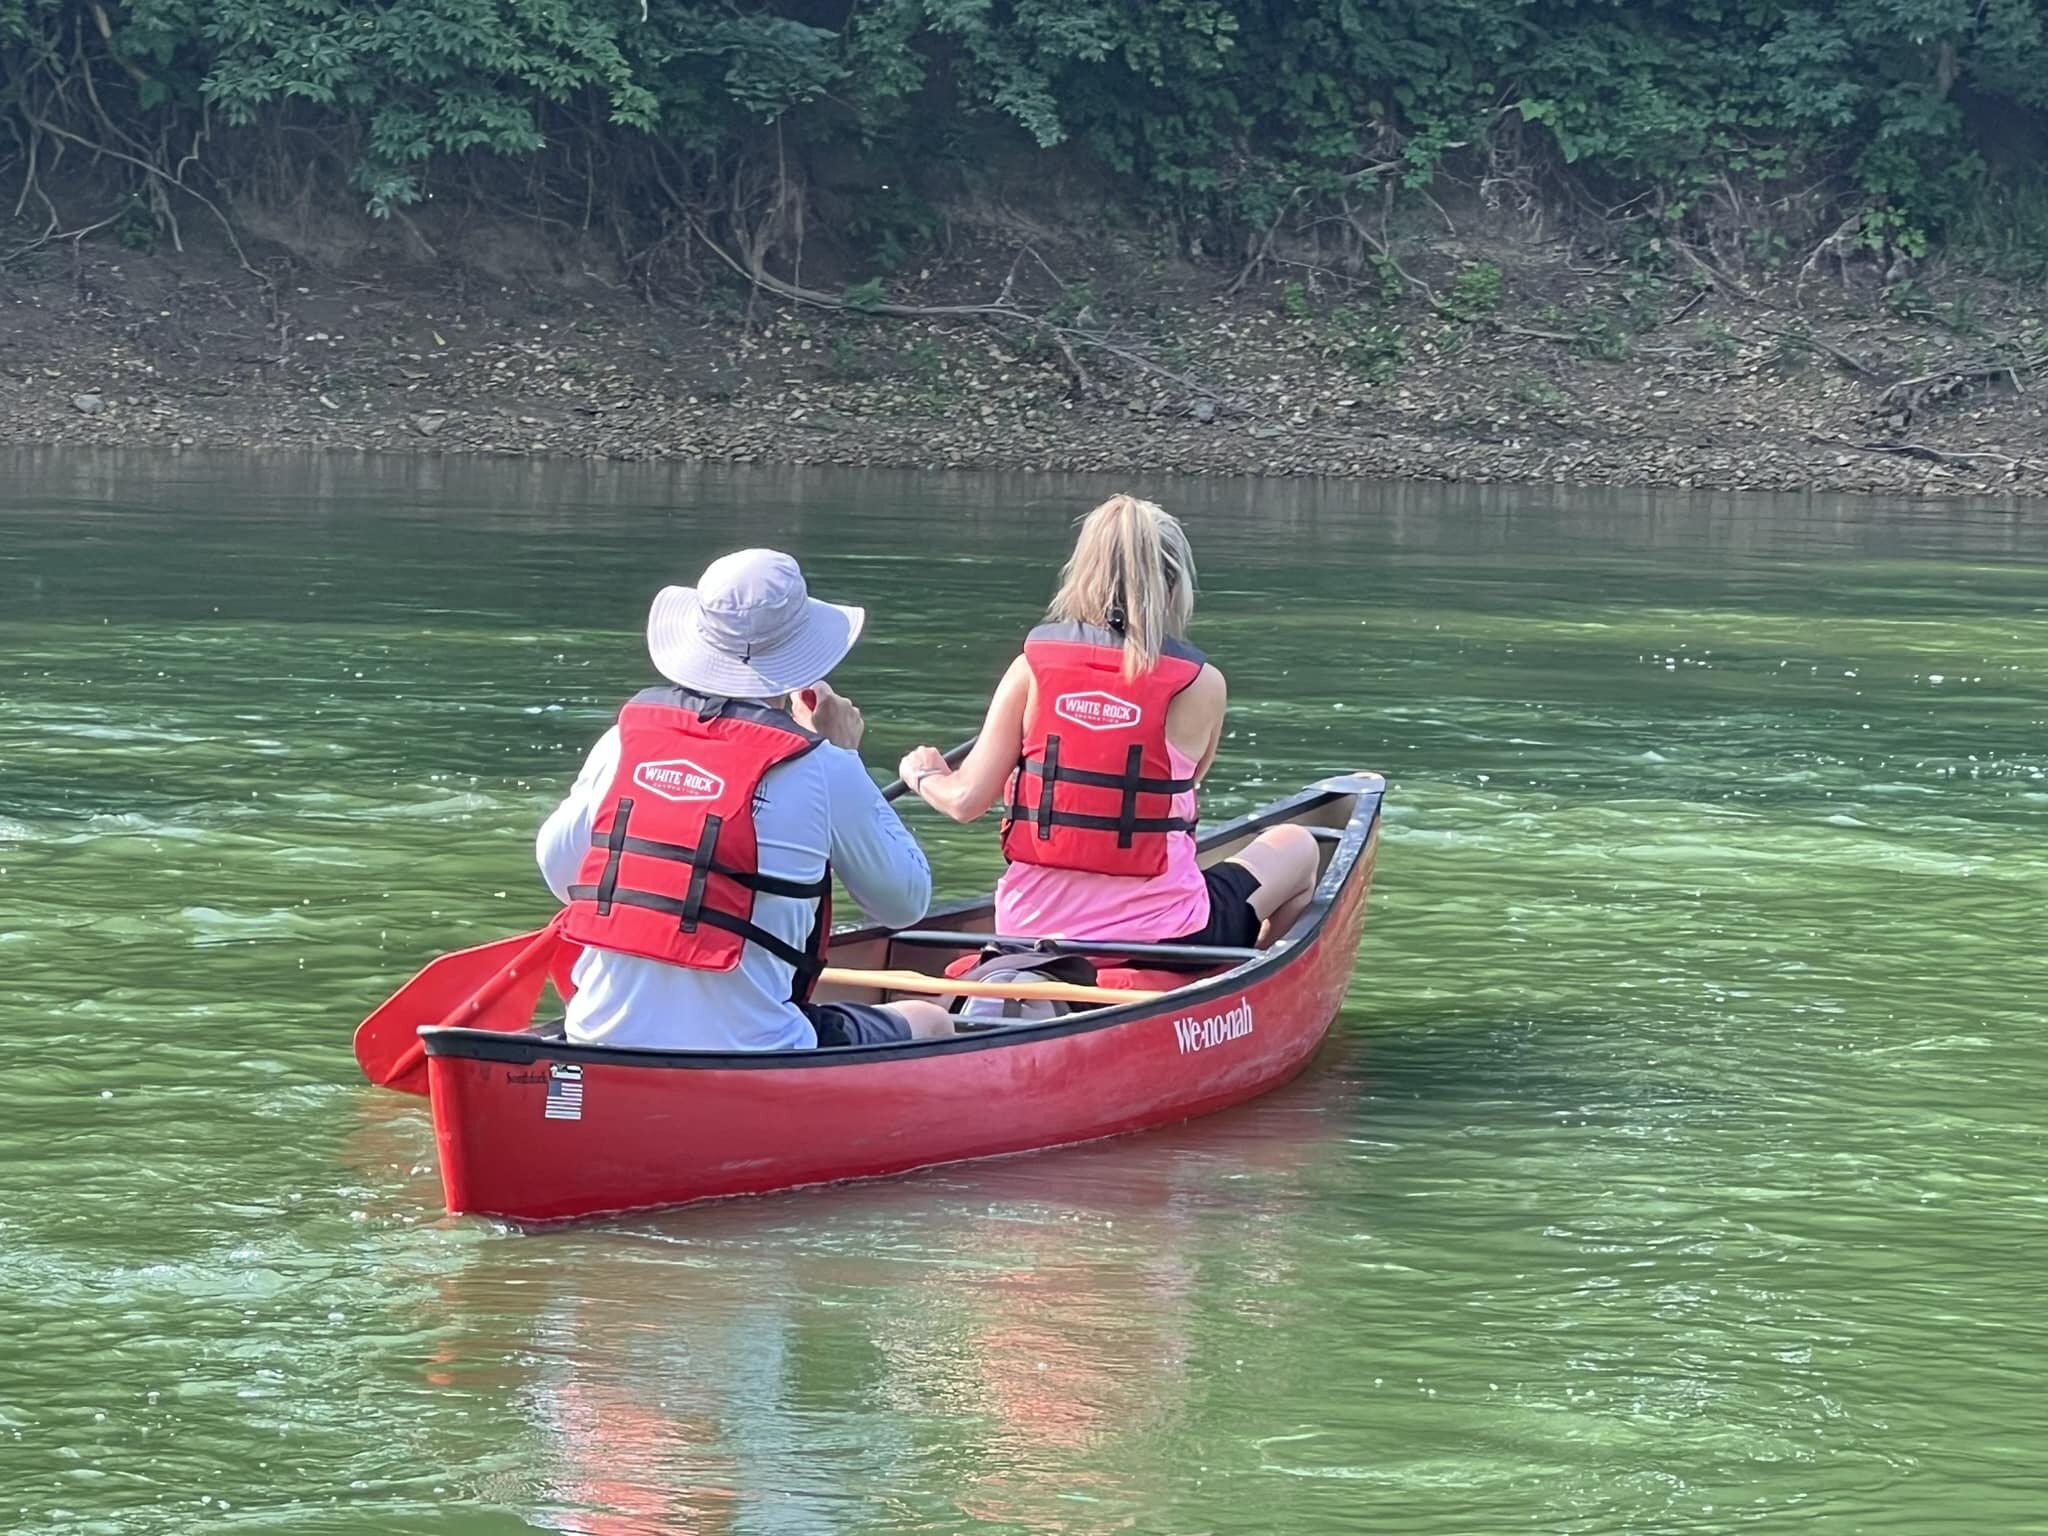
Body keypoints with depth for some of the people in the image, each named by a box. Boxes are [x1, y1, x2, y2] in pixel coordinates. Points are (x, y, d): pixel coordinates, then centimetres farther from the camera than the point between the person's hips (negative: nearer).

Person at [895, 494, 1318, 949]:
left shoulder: (1033, 666, -4)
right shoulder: (1200, 685, -8)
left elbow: (966, 800, -4)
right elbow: (1184, 789, 5)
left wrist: (924, 775, 17)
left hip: (1029, 929, 4)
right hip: (1157, 934, -4)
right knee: (1297, 846, 24)